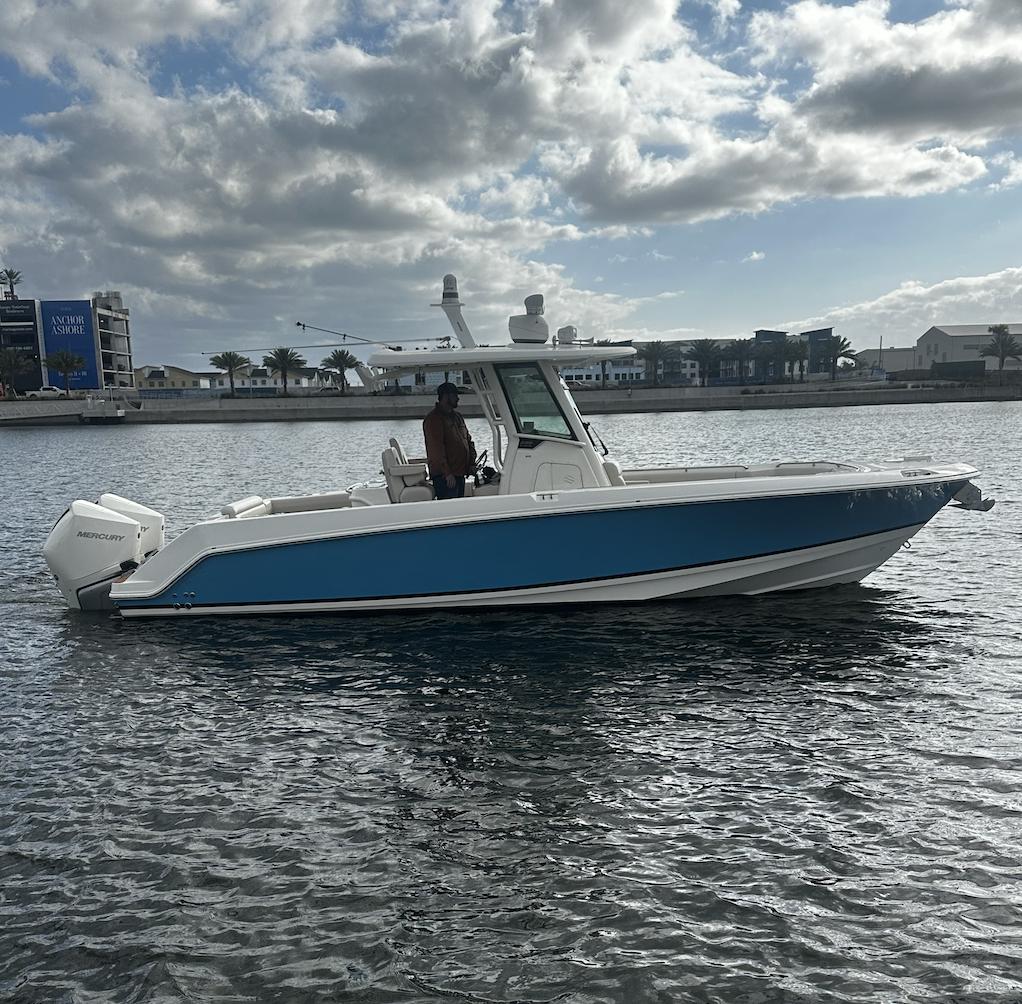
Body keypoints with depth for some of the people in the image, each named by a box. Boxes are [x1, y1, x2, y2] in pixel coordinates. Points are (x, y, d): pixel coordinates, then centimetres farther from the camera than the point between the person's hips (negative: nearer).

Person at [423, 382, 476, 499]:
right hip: (444, 476, -9)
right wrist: (447, 473, -23)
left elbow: (468, 440, 22)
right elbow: (436, 448, -18)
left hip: (460, 473, 9)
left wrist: (472, 462, 7)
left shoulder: (457, 417, 18)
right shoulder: (433, 419, -11)